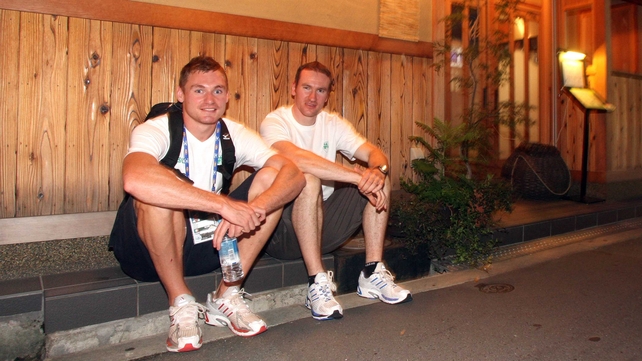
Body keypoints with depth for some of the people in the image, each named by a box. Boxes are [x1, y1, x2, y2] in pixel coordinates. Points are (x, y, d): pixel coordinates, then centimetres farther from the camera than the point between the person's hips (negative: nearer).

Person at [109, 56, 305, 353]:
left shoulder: (234, 135, -3)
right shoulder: (157, 130, -17)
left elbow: (294, 174, -16)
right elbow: (134, 179, -42)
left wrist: (253, 209, -36)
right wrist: (225, 205, -44)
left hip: (208, 243, 4)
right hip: (147, 250, -4)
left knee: (270, 177, -12)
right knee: (159, 187, -34)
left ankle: (227, 295, -7)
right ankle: (180, 303, -15)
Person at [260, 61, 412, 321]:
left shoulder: (334, 124, 7)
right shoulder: (274, 122, -10)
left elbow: (375, 154, -4)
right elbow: (296, 158, -32)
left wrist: (378, 170, -30)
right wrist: (359, 176, -34)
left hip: (325, 227, 6)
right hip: (284, 231, -5)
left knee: (380, 180, -8)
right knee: (308, 180, -33)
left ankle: (373, 274, -8)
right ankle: (317, 284, -28)